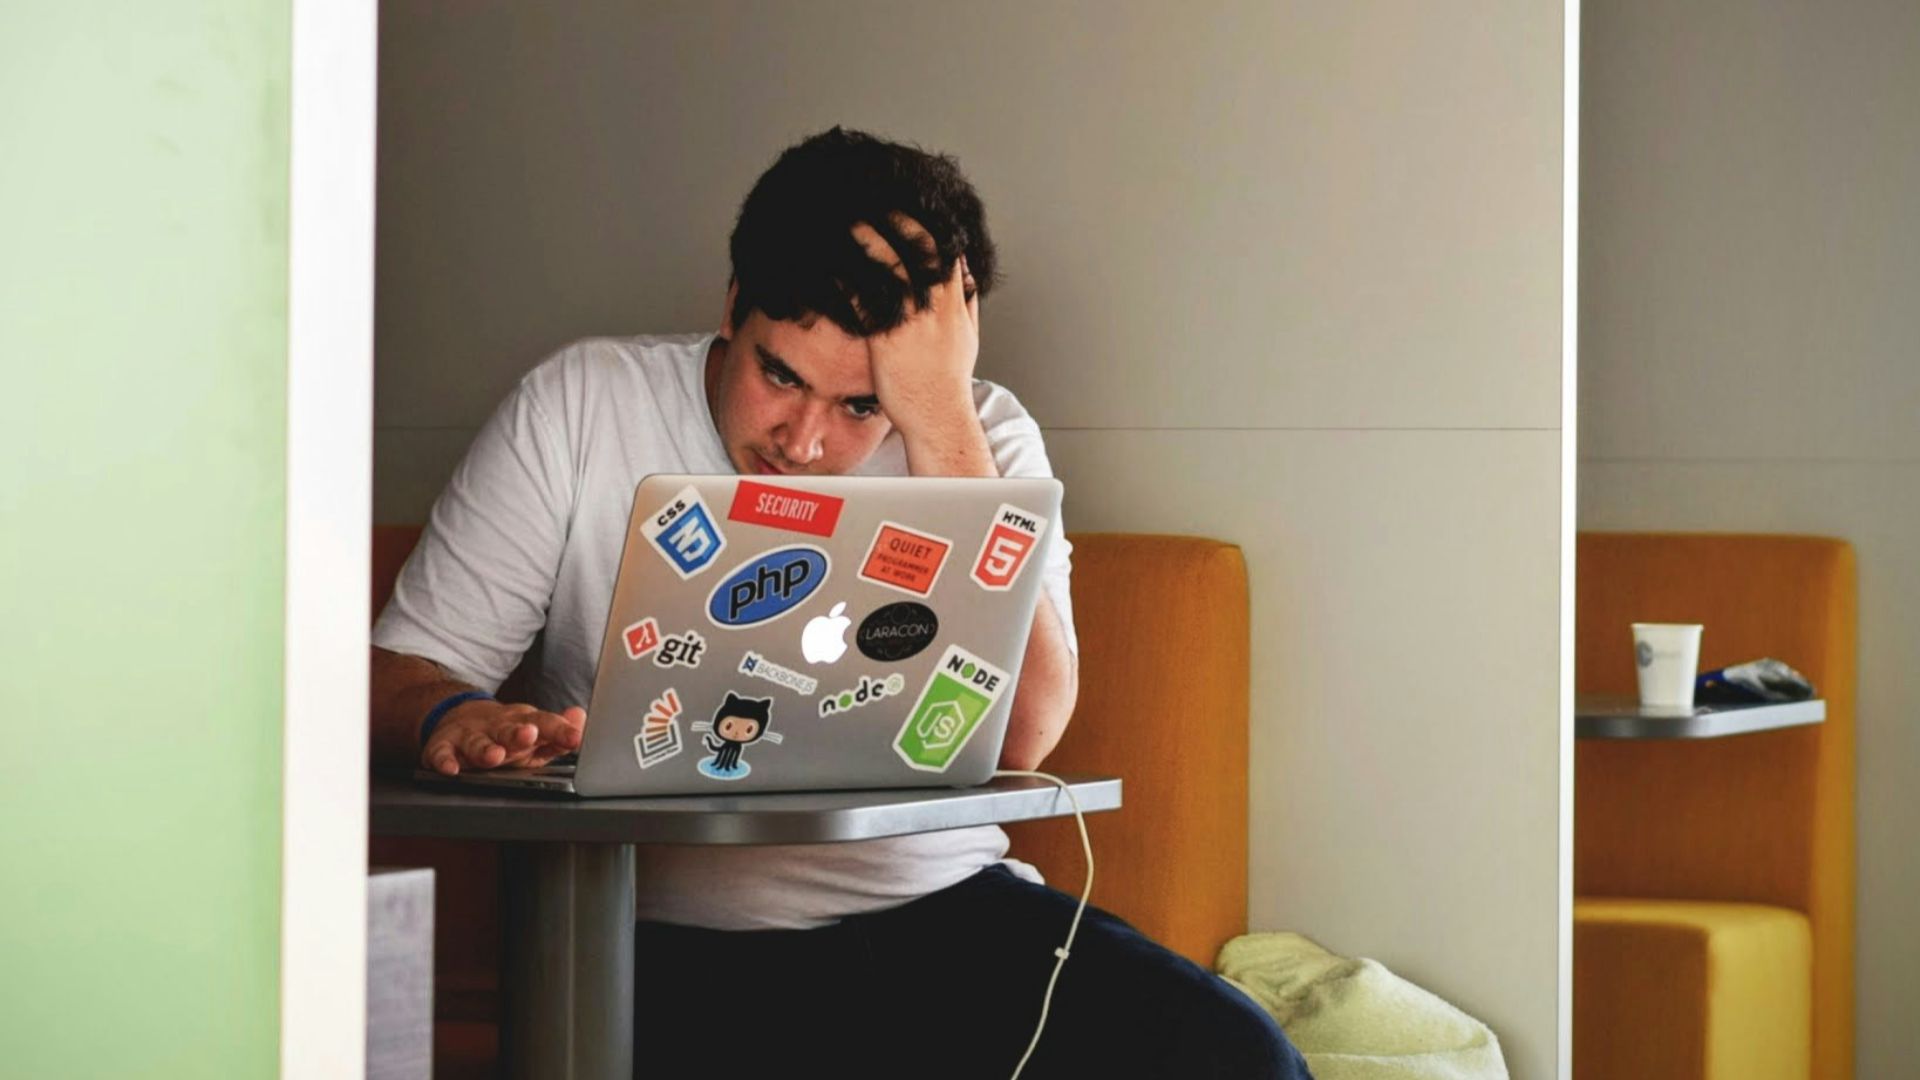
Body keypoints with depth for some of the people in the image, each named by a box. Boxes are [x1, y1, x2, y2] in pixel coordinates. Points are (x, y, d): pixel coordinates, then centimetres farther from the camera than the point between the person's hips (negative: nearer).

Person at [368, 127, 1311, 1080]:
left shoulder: (983, 441, 4)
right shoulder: (578, 409, 3)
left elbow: (1015, 738, -12)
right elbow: (395, 675, 3)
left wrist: (941, 419, -15)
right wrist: (452, 718, -22)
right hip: (674, 947, -2)